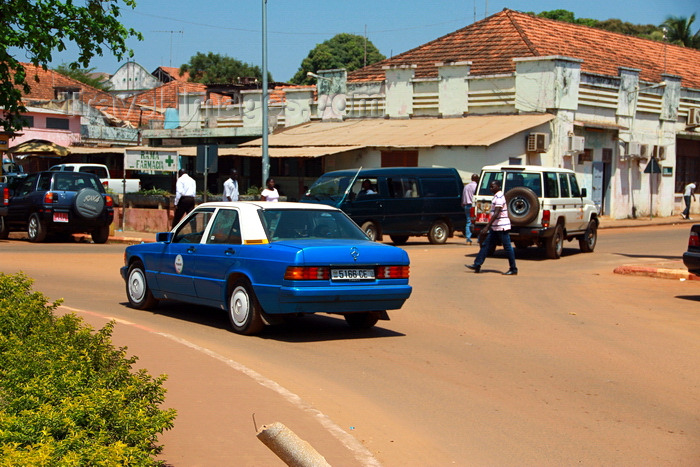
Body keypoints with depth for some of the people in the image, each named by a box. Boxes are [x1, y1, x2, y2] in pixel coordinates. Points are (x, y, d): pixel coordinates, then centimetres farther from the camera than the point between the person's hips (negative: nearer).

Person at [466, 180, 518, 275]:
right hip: (495, 227, 10)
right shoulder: (496, 196, 14)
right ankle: (477, 265, 10)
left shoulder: (499, 197, -17)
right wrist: (488, 226, 25)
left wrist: (487, 227, -27)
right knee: (486, 244, 8)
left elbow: (496, 214, -24)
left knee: (507, 247, -3)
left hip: (501, 227, -10)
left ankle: (513, 269, 3)